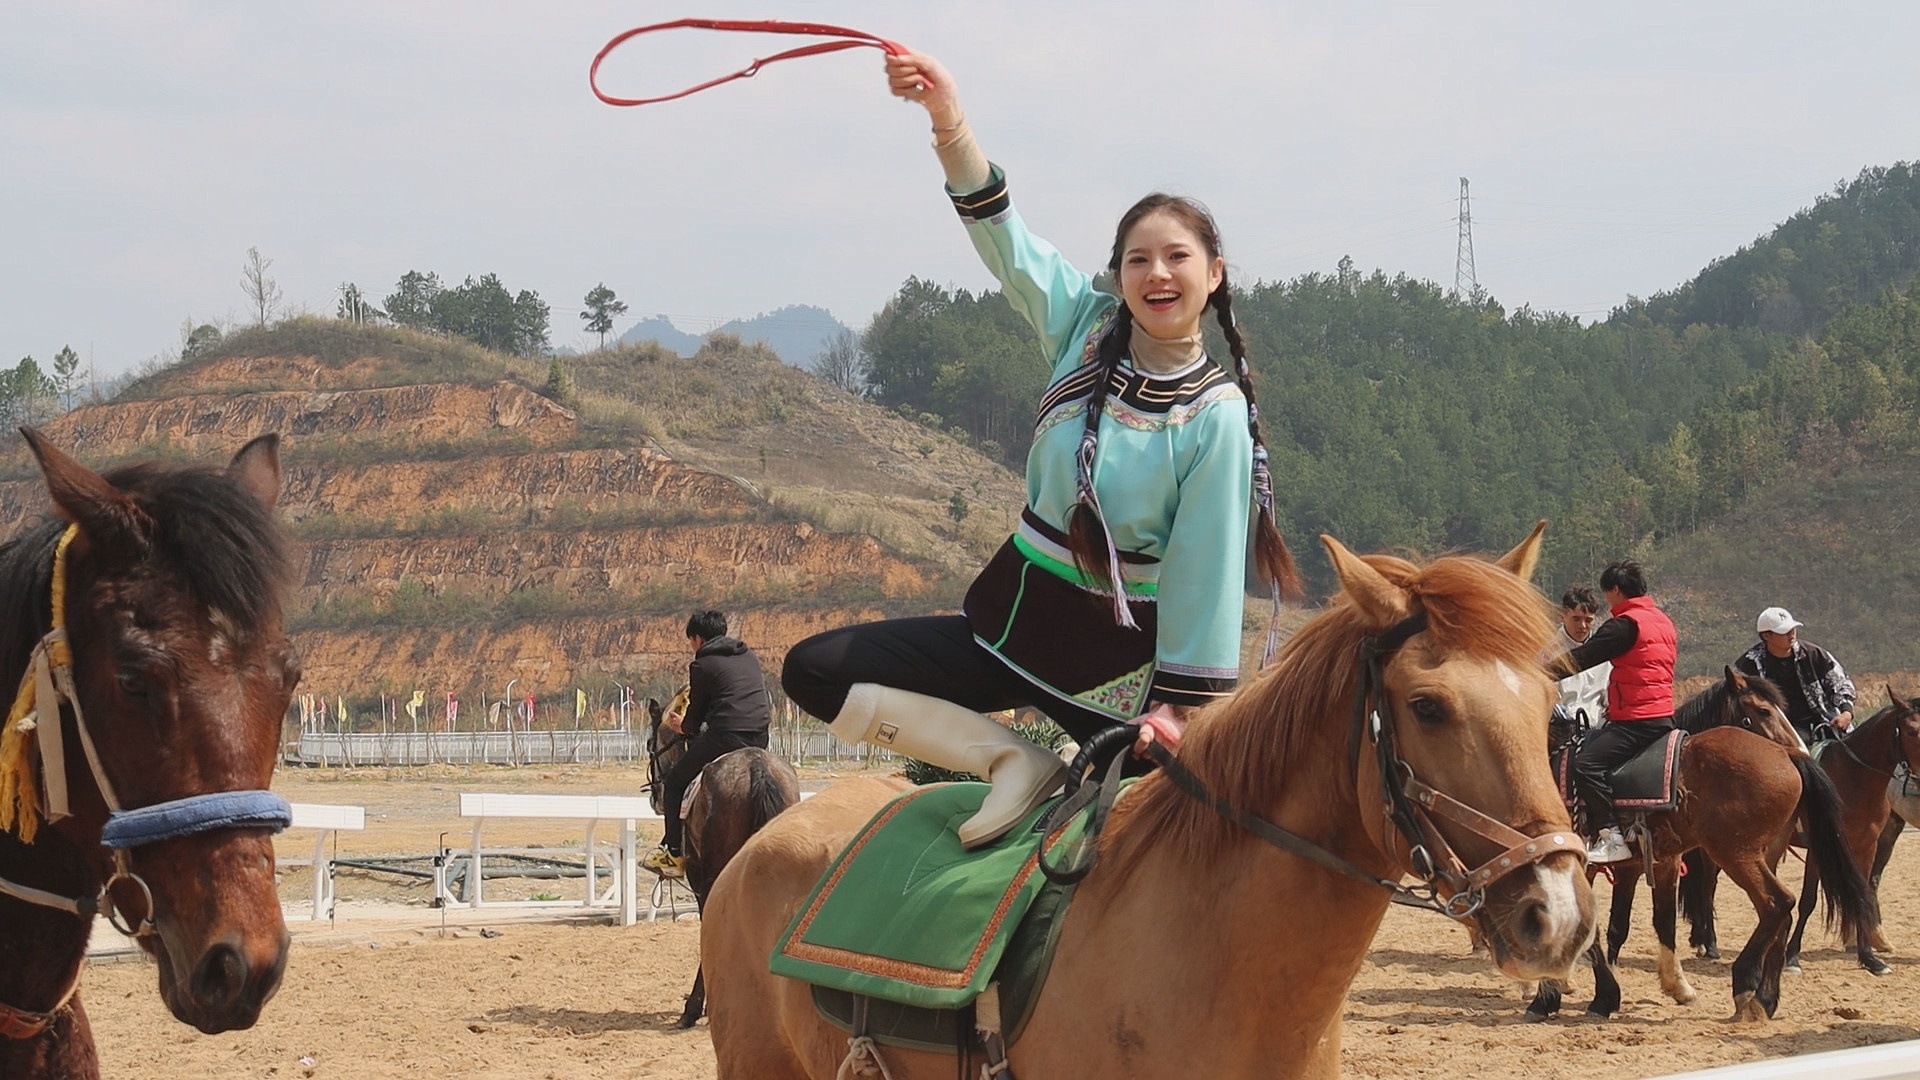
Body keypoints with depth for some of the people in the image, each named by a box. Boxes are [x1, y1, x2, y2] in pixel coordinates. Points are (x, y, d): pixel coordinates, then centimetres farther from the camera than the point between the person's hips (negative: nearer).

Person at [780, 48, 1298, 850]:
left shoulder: (1216, 413, -13)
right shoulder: (1086, 330, -1)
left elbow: (1205, 570, -13)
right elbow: (1002, 234, -13)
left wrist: (1183, 703, -15)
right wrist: (946, 116, -28)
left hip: (1118, 656, -5)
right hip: (1013, 611, 5)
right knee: (814, 673, -6)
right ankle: (1012, 761, -9)